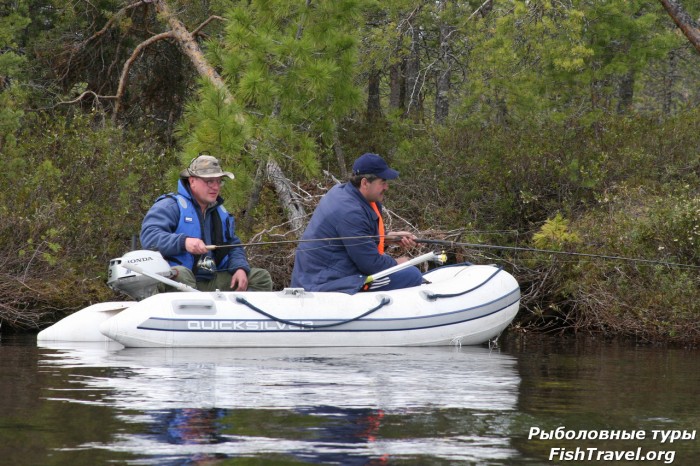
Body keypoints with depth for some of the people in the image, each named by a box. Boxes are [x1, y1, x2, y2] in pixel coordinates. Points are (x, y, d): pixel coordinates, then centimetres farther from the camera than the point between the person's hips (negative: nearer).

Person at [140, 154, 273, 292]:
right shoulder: (171, 205, -4)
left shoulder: (220, 213, 22)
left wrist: (240, 268, 1)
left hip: (211, 282, 7)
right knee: (180, 274, -42)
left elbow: (233, 246, 25)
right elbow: (149, 236, -17)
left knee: (261, 277, 3)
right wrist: (183, 242, -32)